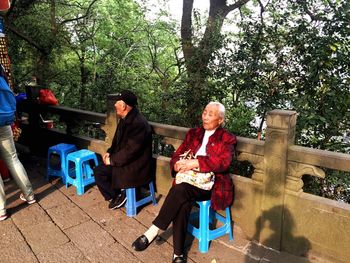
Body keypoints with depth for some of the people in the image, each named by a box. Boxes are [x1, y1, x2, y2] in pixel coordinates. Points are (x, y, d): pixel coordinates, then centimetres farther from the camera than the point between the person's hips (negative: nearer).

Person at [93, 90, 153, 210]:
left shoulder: (138, 123, -26)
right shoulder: (125, 119, 6)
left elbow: (130, 151, -28)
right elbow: (117, 140, 18)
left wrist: (112, 160, -18)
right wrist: (109, 152, 2)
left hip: (136, 166, -9)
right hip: (125, 160, 9)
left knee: (100, 173, -11)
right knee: (98, 170, 1)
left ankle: (117, 196, 8)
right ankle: (116, 194, 14)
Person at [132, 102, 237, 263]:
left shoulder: (227, 139, 4)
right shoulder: (193, 133, 16)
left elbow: (223, 162, -15)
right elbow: (176, 156, 12)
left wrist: (195, 163, -25)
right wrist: (179, 164, -13)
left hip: (211, 184, -3)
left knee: (180, 190, -32)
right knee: (182, 203, -30)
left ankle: (153, 232, -21)